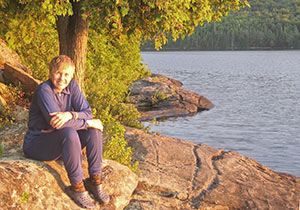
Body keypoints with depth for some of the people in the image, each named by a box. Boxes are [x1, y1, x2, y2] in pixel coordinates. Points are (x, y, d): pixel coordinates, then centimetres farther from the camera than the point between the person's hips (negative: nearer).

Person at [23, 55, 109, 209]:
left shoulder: (72, 86, -1)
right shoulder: (44, 90, -21)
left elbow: (87, 113, -8)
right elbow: (54, 121, -33)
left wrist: (70, 114, -30)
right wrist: (88, 122, -26)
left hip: (60, 141, 7)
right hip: (37, 144, -7)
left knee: (94, 131, -13)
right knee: (69, 133, -34)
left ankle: (94, 180, -10)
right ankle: (77, 187, -24)